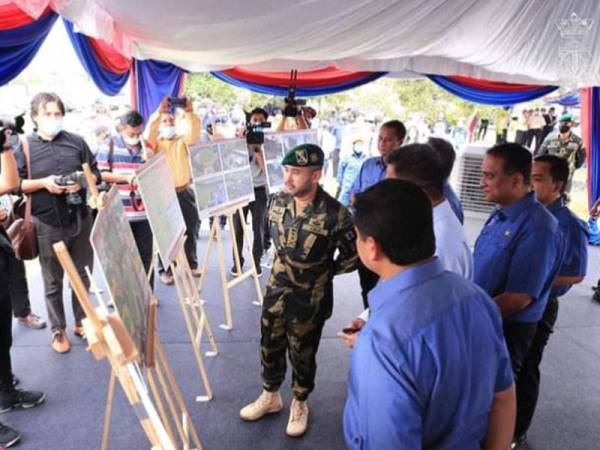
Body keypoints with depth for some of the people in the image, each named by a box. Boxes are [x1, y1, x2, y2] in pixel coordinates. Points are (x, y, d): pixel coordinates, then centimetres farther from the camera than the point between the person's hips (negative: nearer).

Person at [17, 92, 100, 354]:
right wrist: (43, 183, -17)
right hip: (47, 224, -2)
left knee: (83, 275, 13)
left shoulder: (76, 141, 6)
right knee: (53, 281, 8)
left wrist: (82, 182, -11)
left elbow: (95, 173, 9)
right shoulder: (25, 146, -1)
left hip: (80, 219, 3)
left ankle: (81, 322, 30)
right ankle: (58, 330, 22)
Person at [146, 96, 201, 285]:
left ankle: (191, 263, 28)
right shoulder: (156, 142, 5)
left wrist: (189, 113, -22)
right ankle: (165, 269, 9)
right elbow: (149, 133, -18)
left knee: (191, 229, 12)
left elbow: (194, 133, -9)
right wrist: (159, 112, -26)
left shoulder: (182, 140, 11)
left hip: (185, 192, 3)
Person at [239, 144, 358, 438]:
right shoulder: (278, 202, -7)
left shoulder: (335, 214, -23)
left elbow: (353, 254, -9)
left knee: (302, 353, 13)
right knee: (270, 346, 18)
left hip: (310, 298, -4)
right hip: (277, 290, 5)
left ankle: (299, 403, 39)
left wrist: (325, 272, -1)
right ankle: (270, 397, 43)